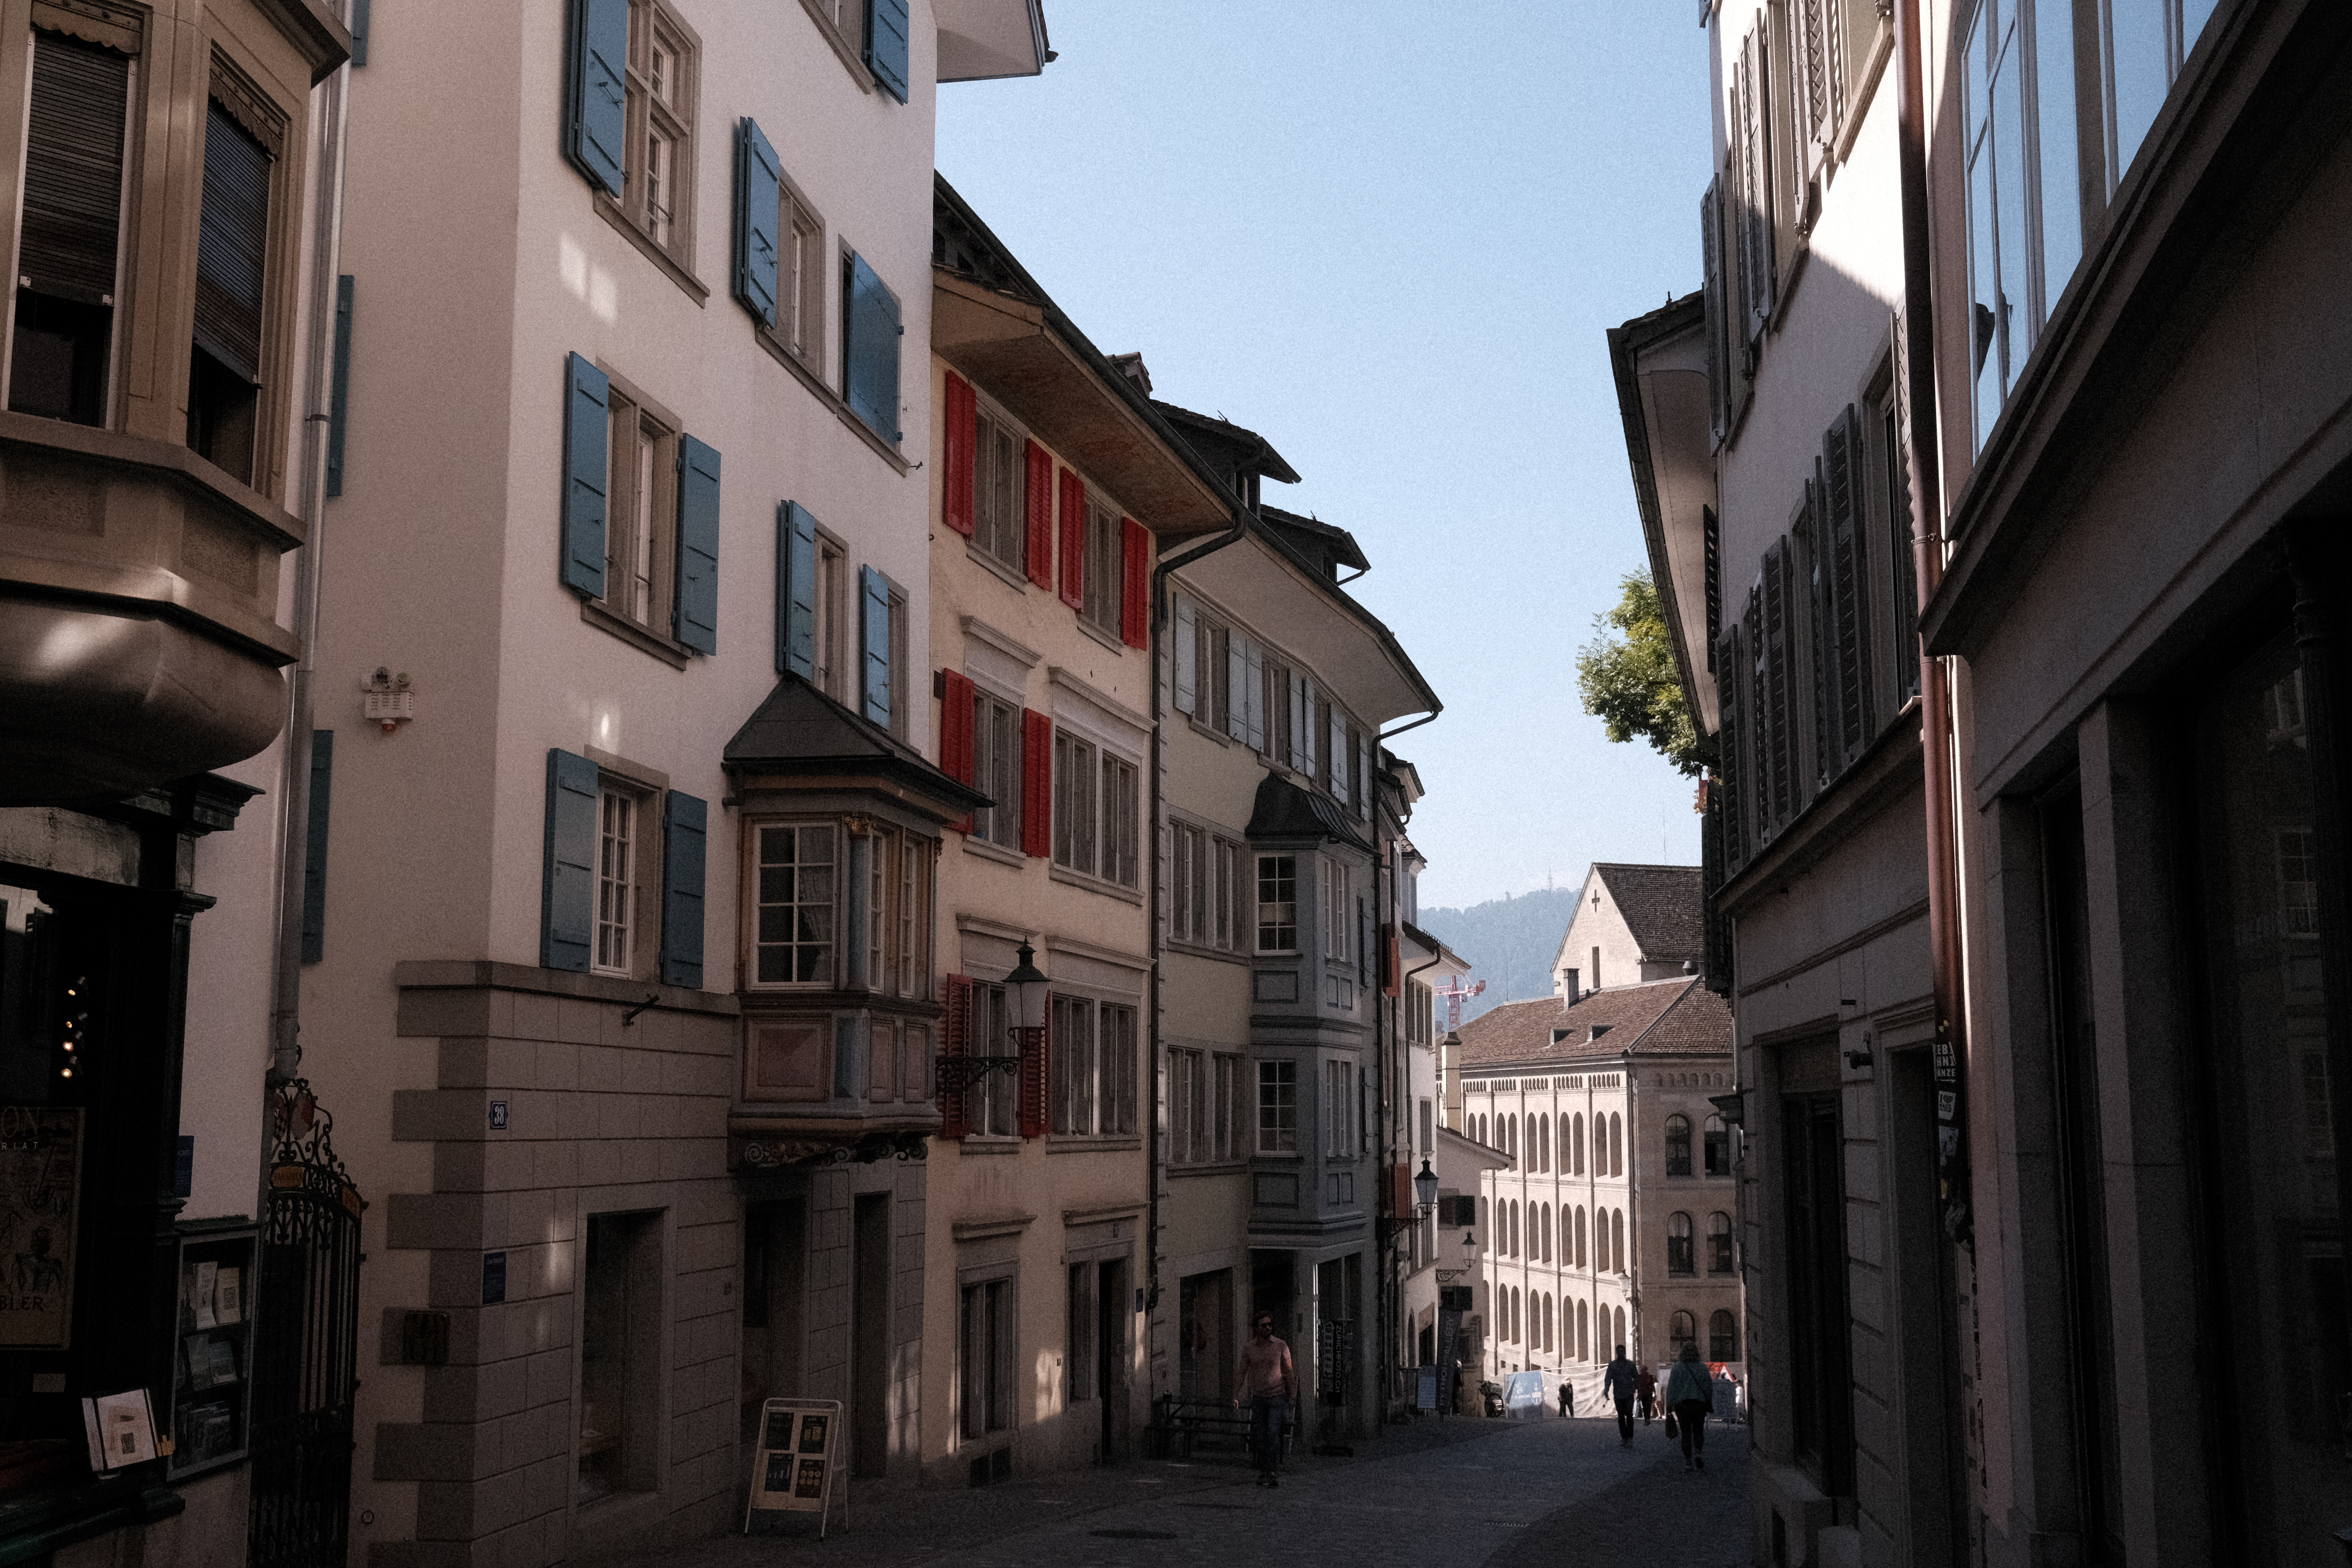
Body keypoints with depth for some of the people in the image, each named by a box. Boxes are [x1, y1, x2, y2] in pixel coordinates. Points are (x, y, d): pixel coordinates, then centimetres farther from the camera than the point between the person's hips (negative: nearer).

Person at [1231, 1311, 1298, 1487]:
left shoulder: (1281, 1346, 1)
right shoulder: (1248, 1348, 5)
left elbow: (1289, 1373, 5)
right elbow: (1241, 1373, 8)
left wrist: (1293, 1396, 0)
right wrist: (1236, 1396, 1)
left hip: (1277, 1398, -2)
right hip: (1258, 1398, 2)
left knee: (1273, 1434, -14)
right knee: (1260, 1437, 2)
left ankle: (1267, 1472, -15)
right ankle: (1264, 1473, 12)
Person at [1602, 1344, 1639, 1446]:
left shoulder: (1631, 1364, 5)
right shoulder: (1612, 1365, 5)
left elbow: (1636, 1377, 8)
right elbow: (1608, 1378, -3)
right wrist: (1606, 1390, -16)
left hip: (1629, 1395, -2)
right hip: (1618, 1395, 2)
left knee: (1629, 1416, -11)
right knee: (1621, 1417, 6)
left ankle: (1630, 1438, -10)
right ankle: (1623, 1438, 14)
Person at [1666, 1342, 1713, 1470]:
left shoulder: (1677, 1367, -4)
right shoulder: (1703, 1367, 0)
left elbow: (1672, 1387, -4)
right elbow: (1709, 1386, 4)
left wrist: (1670, 1404, 3)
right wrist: (1709, 1404, 14)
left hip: (1682, 1404, -1)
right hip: (1700, 1403, 1)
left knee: (1686, 1432, 6)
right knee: (1698, 1431, 13)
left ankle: (1688, 1460, 1)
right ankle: (1698, 1453, -10)